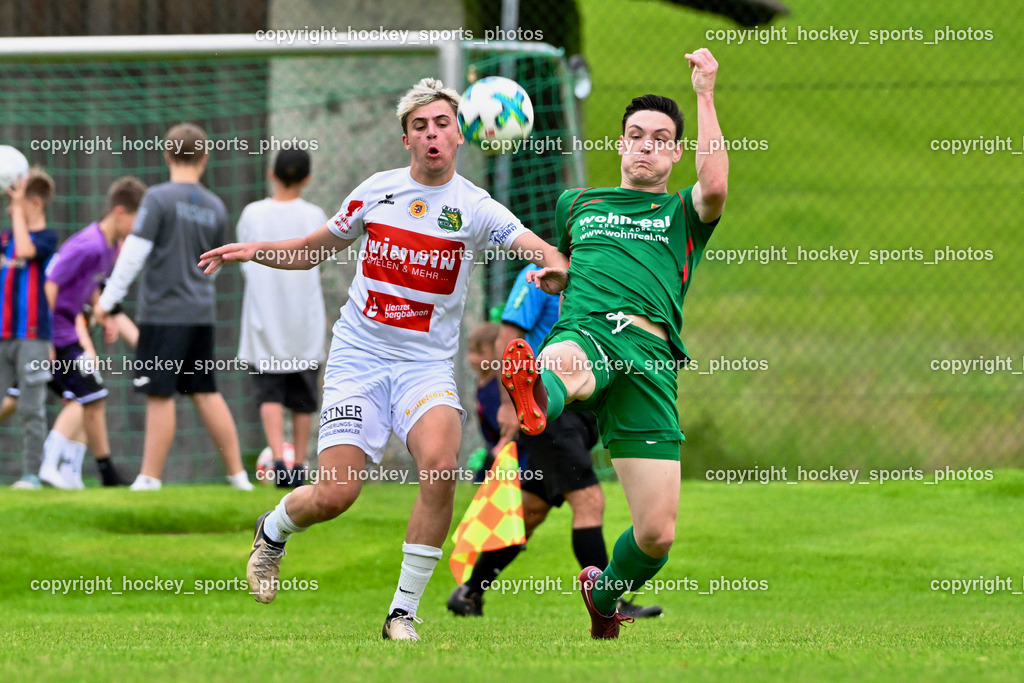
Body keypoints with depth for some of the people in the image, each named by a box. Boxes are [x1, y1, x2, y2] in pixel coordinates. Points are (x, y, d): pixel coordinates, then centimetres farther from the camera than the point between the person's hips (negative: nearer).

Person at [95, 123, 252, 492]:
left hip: (163, 312, -6)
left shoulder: (159, 199, -11)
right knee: (206, 392, 13)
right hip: (201, 312, 6)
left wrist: (107, 301, -8)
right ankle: (237, 473, 15)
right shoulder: (215, 207, 6)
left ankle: (150, 478, -1)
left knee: (160, 395, -3)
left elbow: (134, 254, -14)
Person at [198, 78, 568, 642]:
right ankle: (272, 532, 27)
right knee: (334, 495, -11)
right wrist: (254, 251, 2)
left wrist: (557, 268, -39)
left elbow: (541, 251, -15)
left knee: (440, 464, -29)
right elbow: (315, 250, 19)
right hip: (359, 357, 1)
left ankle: (404, 612, -15)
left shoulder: (476, 208, -2)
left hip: (427, 364, -1)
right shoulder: (375, 192, 5)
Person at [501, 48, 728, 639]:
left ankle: (603, 594, 26)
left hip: (651, 355, 0)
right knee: (563, 370, -44)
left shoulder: (682, 213, 22)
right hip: (584, 332, 0)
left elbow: (715, 187, -2)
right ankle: (534, 397, -83)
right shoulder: (577, 204, 31)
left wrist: (705, 92, -3)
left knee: (657, 535, -7)